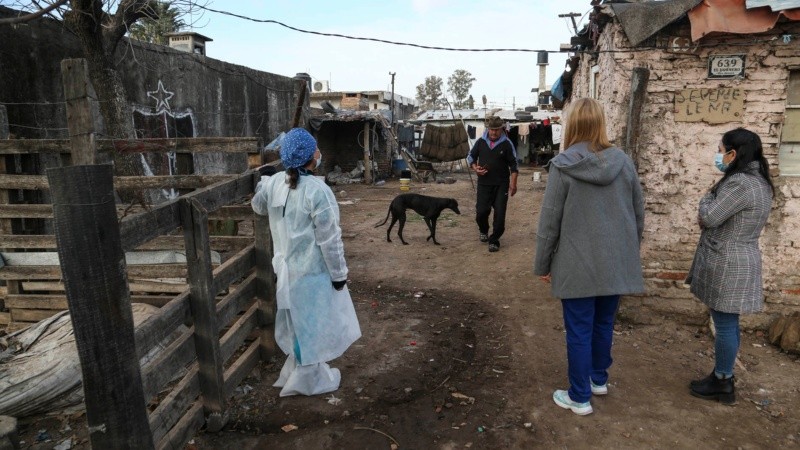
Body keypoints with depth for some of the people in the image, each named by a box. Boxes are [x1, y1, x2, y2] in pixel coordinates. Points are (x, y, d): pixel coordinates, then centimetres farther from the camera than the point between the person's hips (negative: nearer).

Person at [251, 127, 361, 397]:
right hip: (313, 270, -7)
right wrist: (339, 273, -9)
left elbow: (258, 207, 19)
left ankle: (296, 371, 37)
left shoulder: (273, 183, -3)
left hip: (287, 267, 7)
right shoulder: (317, 190, -23)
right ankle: (309, 380, 23)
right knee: (313, 323, 9)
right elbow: (329, 238, -19)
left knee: (299, 322, 22)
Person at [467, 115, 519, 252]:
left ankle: (494, 240, 11)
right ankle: (483, 230, 30)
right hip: (484, 183, 2)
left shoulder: (507, 144, -4)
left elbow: (513, 165, -1)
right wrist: (475, 168, -5)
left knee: (500, 214, -4)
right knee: (481, 211, -2)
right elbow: (470, 157, 15)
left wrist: (513, 184, -7)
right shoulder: (481, 142, 2)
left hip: (501, 184, -1)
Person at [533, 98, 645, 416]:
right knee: (604, 324, 21)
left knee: (579, 331, 7)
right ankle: (598, 379, 39)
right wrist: (630, 250, 22)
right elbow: (639, 214, 8)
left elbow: (549, 221, -9)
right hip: (616, 262, 5)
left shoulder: (563, 166, -12)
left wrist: (543, 264, 1)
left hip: (578, 265, -4)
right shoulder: (624, 162, 1)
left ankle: (579, 397, 20)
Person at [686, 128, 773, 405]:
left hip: (727, 264, -10)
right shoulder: (760, 182, 13)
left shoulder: (739, 183, -21)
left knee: (725, 325, 1)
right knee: (728, 323, 17)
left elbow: (709, 217, -18)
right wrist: (709, 216, 5)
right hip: (740, 261, 10)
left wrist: (706, 199, 1)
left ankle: (722, 384, 13)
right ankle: (723, 377, 29)